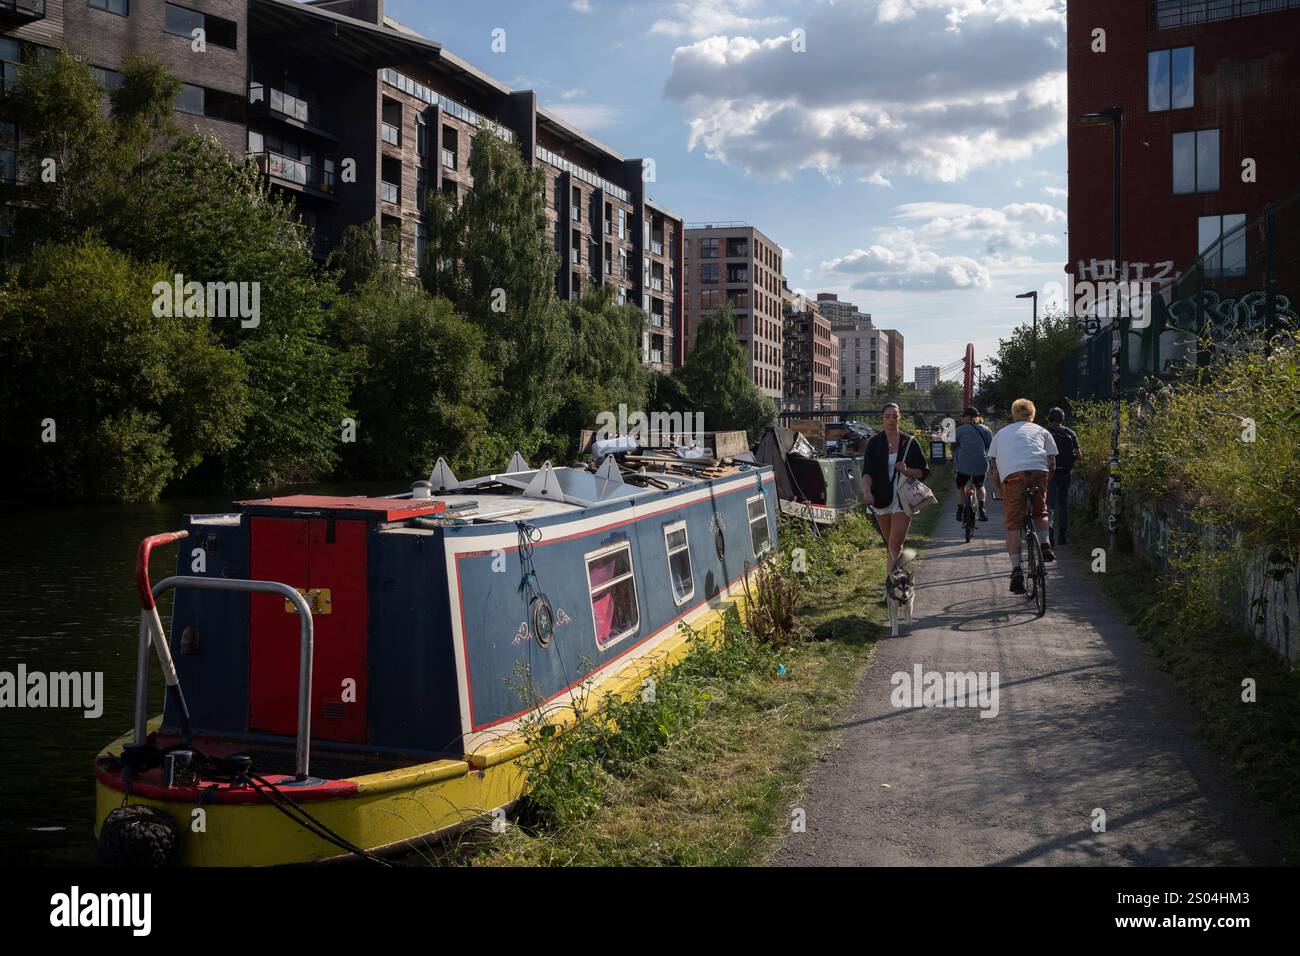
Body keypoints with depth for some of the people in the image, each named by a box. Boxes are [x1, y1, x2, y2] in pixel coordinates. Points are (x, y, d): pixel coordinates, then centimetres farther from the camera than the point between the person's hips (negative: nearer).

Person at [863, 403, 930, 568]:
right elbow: (867, 471, -4)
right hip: (881, 499, 2)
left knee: (895, 544, -14)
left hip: (903, 499, -2)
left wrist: (906, 471, -15)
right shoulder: (874, 443, 3)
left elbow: (923, 471, 6)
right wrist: (867, 491, -22)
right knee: (891, 544, 13)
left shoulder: (910, 442, 1)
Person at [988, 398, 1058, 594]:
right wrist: (1045, 484, 29)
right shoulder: (1042, 431, 28)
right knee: (1040, 511, 28)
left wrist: (1000, 492, 29)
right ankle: (1045, 545, 7)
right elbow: (1052, 464, 18)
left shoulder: (1001, 433, 31)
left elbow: (993, 467, 24)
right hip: (1038, 472, 1)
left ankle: (1016, 569, -11)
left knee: (1012, 525, 1)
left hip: (1011, 475, -1)